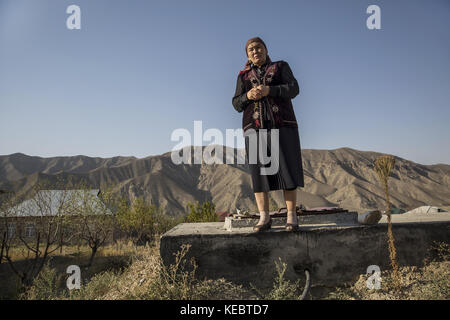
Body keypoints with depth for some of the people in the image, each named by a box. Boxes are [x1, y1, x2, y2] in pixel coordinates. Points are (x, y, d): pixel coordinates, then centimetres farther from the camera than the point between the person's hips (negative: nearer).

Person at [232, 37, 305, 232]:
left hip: (282, 125, -1)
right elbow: (237, 104, 10)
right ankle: (264, 218, -3)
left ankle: (291, 216, -4)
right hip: (255, 127, 2)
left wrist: (268, 90, -16)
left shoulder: (281, 67, 13)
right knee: (258, 170, -6)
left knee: (287, 168, -8)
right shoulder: (244, 76, 18)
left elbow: (293, 89, -2)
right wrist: (248, 96, -12)